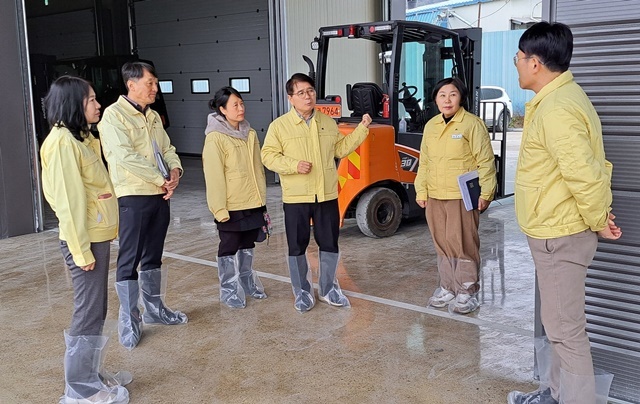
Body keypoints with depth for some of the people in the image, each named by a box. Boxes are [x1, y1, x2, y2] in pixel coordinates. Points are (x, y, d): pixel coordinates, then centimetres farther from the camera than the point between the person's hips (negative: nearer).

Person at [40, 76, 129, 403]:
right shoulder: (62, 142, -16)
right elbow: (68, 200, -19)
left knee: (95, 311, 16)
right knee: (88, 313, -1)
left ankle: (90, 374, 29)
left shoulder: (81, 137, 14)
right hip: (85, 239, -10)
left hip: (98, 235, 10)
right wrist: (81, 250, -19)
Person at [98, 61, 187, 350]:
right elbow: (126, 156, -20)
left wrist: (175, 169, -7)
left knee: (153, 256, 17)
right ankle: (129, 321, 5)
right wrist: (162, 179, -16)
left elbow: (167, 148, 16)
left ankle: (154, 308, 29)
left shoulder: (153, 116, 15)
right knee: (130, 260, -3)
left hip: (160, 195, 8)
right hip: (132, 196, -8)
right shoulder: (114, 115, -10)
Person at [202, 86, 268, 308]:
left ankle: (247, 282, 34)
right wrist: (219, 209, -17)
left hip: (253, 203, 6)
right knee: (229, 248, 5)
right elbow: (214, 176, -15)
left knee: (247, 245, 18)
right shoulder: (215, 139, -12)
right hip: (231, 206, -6)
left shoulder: (250, 134, 7)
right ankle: (229, 291, 16)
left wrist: (262, 197, 12)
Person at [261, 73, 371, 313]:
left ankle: (328, 289, 29)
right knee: (297, 247, 6)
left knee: (330, 244, 11)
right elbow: (269, 156, -6)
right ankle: (302, 292, 22)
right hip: (296, 198, -3)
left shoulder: (328, 122, 9)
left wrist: (362, 129, 3)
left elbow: (340, 149, 12)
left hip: (327, 195, 3)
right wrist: (294, 165, -20)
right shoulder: (279, 126, -5)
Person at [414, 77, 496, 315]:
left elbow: (485, 161, -7)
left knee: (463, 244, -1)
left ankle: (467, 292, 12)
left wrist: (485, 193, -10)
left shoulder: (472, 124, -6)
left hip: (462, 196, -5)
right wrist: (421, 191, 12)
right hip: (434, 197, 6)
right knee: (442, 244, 12)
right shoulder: (431, 126, 12)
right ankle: (447, 288, 25)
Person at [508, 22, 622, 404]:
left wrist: (599, 222, -12)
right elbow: (593, 163, 15)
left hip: (560, 236, -11)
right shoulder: (561, 98, 11)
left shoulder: (556, 109, -23)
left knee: (565, 327, 1)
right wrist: (600, 213, 10)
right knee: (562, 322, 21)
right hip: (558, 231, 11)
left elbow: (585, 175, -27)